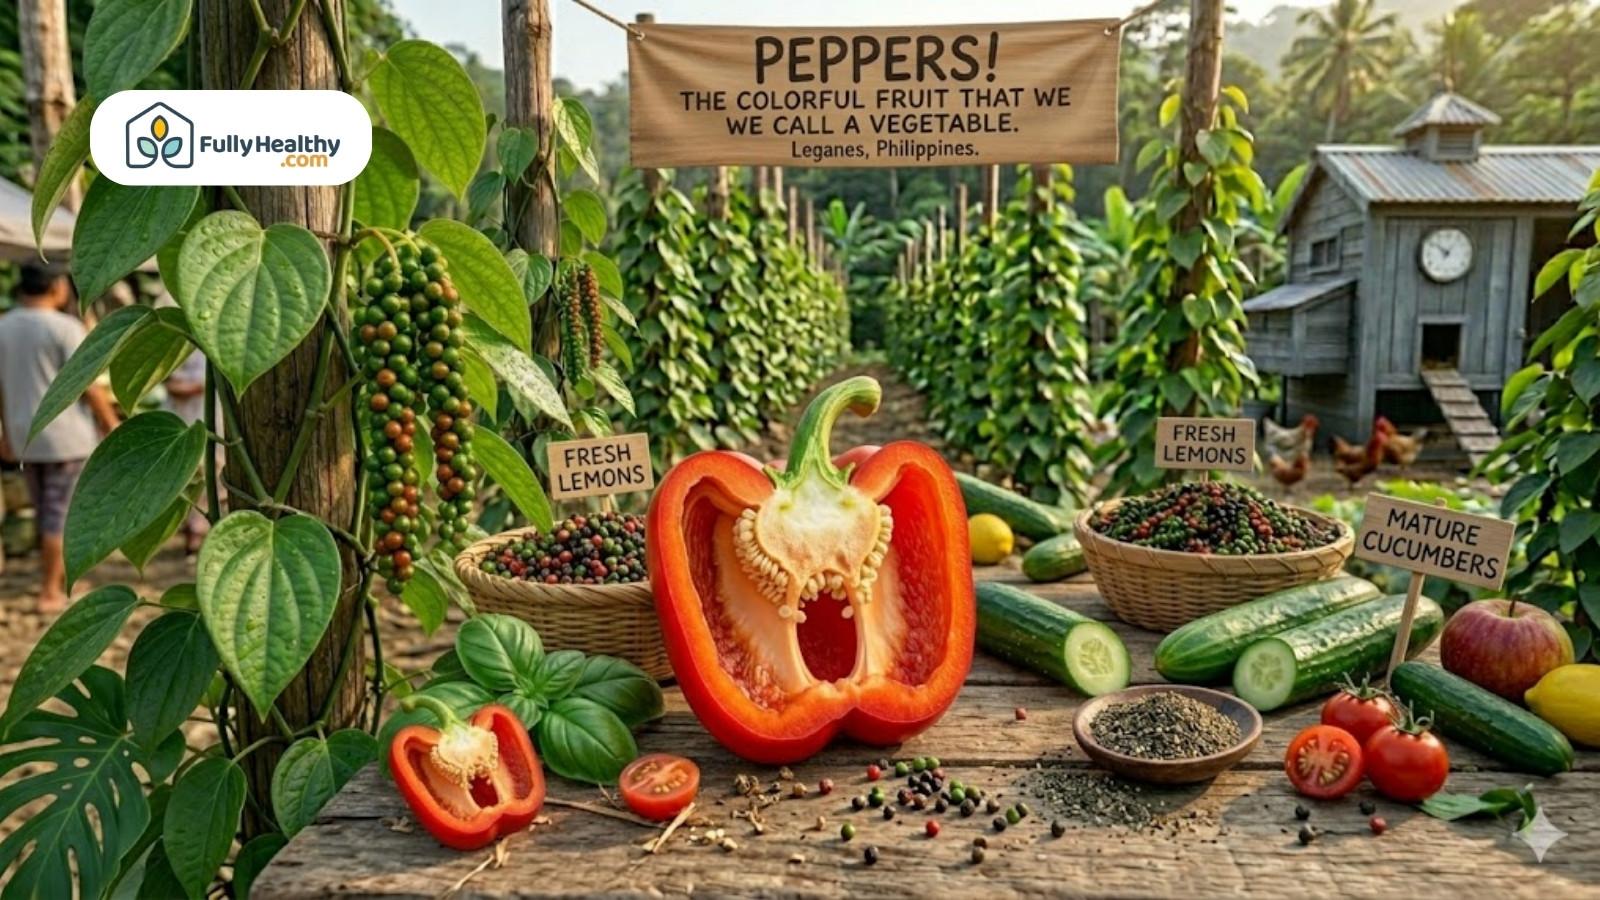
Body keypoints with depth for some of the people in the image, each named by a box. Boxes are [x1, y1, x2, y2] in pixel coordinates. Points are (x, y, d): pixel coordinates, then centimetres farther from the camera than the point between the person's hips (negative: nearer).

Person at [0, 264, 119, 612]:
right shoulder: (65, 327, -13)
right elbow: (89, 386, -15)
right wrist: (113, 426, -7)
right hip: (65, 434, -6)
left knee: (45, 512, 17)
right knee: (61, 514, 1)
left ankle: (59, 577, 29)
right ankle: (49, 592, 4)